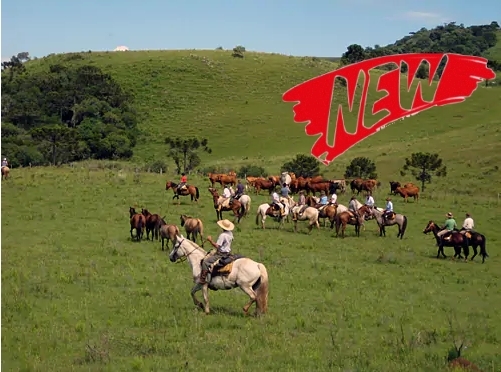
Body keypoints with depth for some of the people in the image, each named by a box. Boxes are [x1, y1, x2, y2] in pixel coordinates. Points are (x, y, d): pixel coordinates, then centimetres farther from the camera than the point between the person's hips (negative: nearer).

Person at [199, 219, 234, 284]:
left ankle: (203, 279, -13)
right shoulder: (230, 233, 3)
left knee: (206, 261, -11)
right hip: (228, 252, 10)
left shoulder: (222, 235, -26)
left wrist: (210, 240, -20)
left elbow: (217, 246, -26)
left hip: (221, 254, -10)